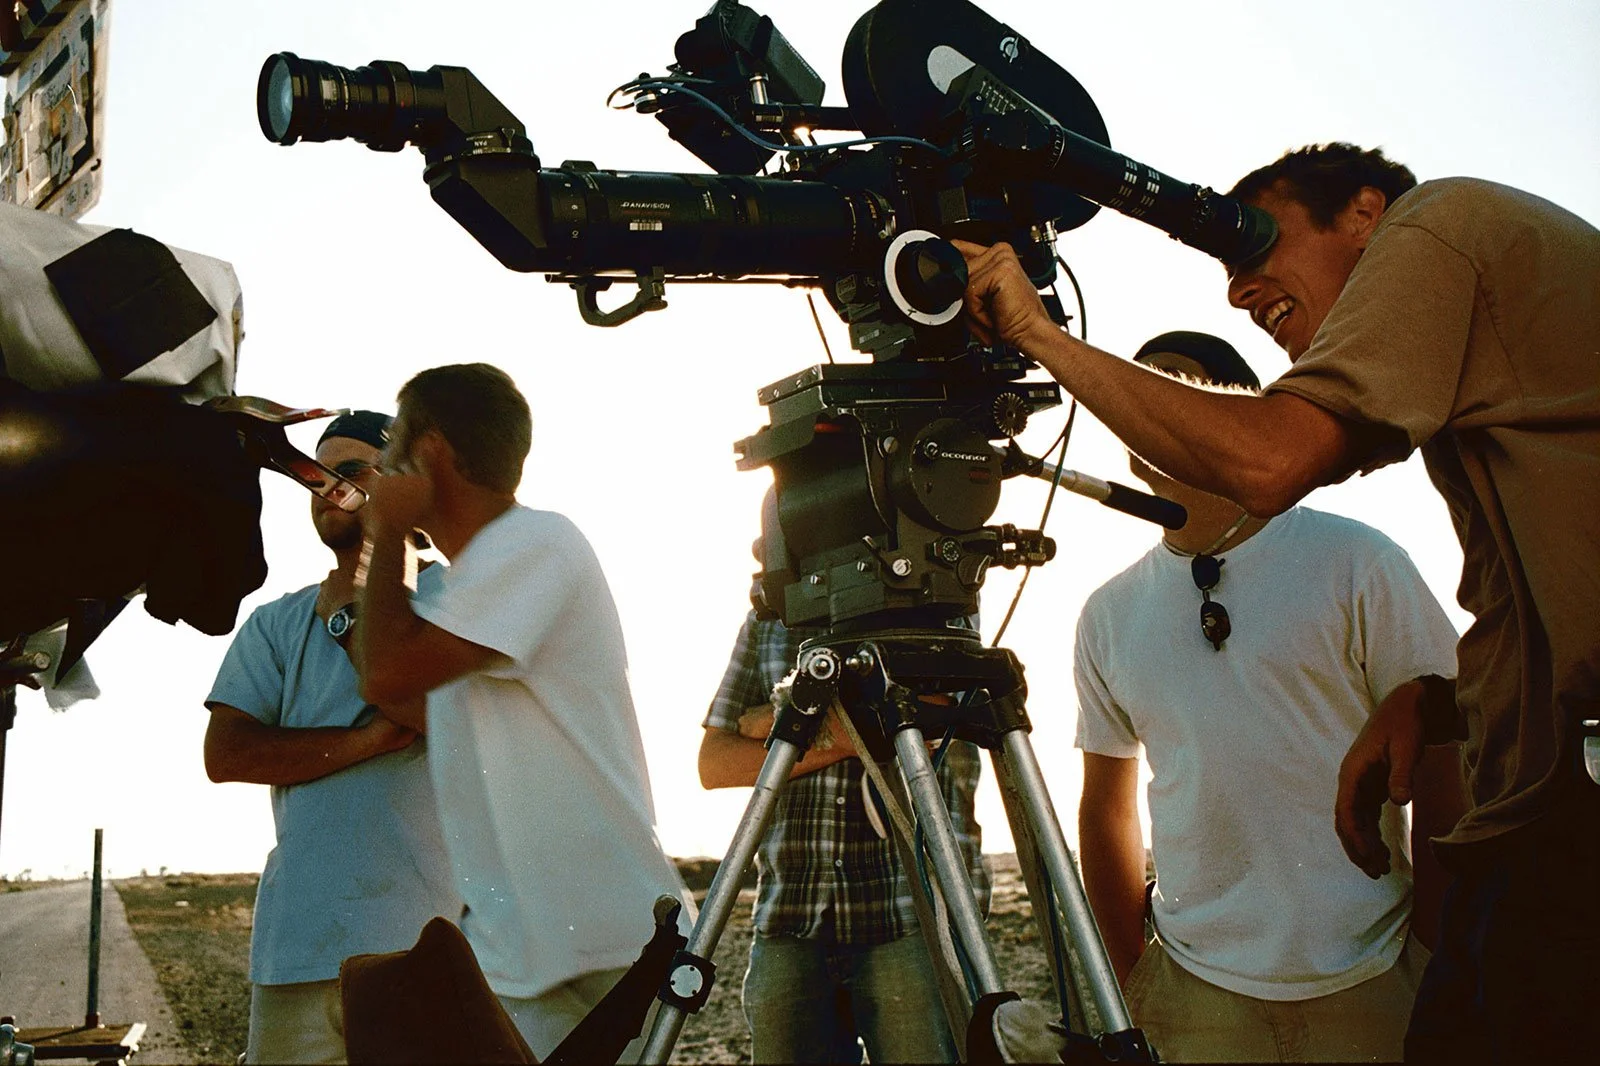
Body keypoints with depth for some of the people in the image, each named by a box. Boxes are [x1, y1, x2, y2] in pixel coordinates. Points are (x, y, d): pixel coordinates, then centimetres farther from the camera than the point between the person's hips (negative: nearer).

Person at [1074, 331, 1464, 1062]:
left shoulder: (1356, 563, -3)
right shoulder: (1108, 615, 6)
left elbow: (1443, 778, -4)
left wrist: (1444, 978, -6)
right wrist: (1134, 980, 7)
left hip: (1370, 983, -2)